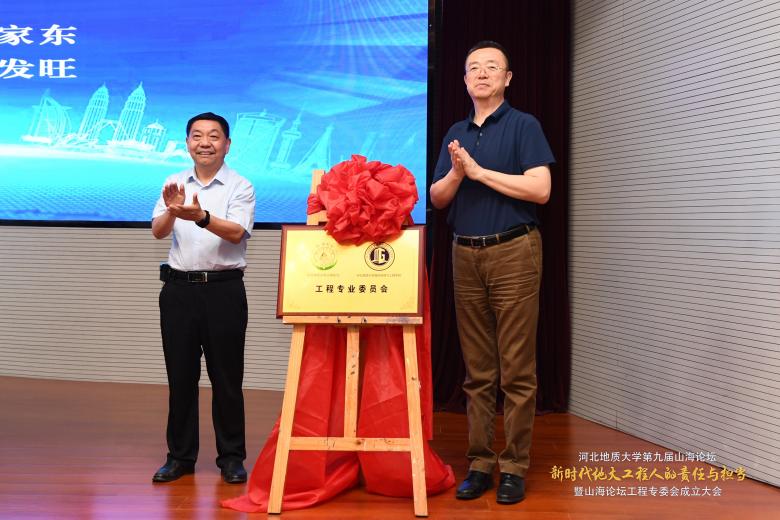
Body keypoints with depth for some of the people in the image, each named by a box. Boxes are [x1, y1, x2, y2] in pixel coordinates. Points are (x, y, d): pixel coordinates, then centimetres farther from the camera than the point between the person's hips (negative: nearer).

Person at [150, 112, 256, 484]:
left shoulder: (240, 187, -2)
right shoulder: (174, 184, 8)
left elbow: (236, 232, -17)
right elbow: (158, 231, -4)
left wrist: (201, 216, -35)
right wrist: (173, 211, -26)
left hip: (223, 288, -3)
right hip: (179, 287, 3)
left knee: (226, 376, 3)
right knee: (180, 374, 9)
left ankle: (231, 457, 13)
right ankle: (180, 456, 20)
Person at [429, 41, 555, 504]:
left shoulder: (524, 126, -1)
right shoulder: (456, 134, 15)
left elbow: (540, 188, -14)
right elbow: (437, 198, 13)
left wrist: (479, 171, -12)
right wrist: (456, 173, -7)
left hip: (513, 253, -5)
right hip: (466, 256, 5)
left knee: (517, 370, -3)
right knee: (477, 370, 8)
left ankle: (514, 467, 5)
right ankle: (480, 463, 15)